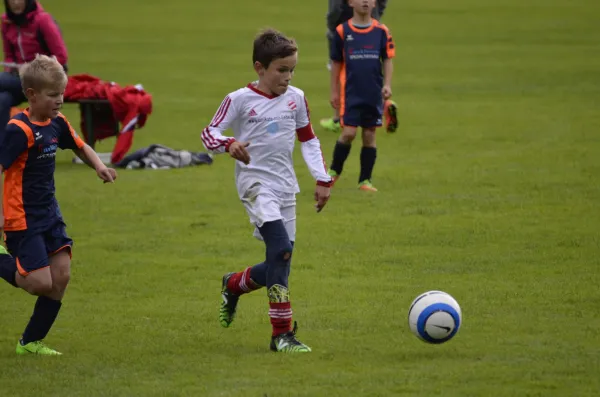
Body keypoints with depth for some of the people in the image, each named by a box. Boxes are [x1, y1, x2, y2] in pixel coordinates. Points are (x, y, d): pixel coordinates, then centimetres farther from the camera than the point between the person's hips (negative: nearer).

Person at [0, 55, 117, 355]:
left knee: (61, 275, 1)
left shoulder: (57, 123, 6)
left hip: (49, 212, 8)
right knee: (41, 283, -12)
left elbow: (80, 147, 23)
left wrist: (99, 166, 3)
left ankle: (32, 342, 12)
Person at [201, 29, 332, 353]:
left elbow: (308, 139, 18)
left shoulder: (295, 98, 8)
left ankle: (233, 285, 40)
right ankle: (282, 334, -21)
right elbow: (209, 133, -5)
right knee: (281, 249, -24)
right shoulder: (240, 100, -6)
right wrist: (229, 144, -27)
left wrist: (322, 180, 13)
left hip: (285, 187, 6)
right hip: (255, 182, -6)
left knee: (279, 264, 8)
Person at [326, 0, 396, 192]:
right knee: (348, 133, -10)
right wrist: (334, 92, 6)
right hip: (351, 93, -2)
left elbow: (387, 60, 7)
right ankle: (334, 171, 11)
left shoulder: (381, 31, 3)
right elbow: (336, 63, 7)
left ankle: (365, 180, 13)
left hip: (374, 94, 2)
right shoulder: (342, 31, 1)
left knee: (369, 136, 4)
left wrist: (387, 84, -6)